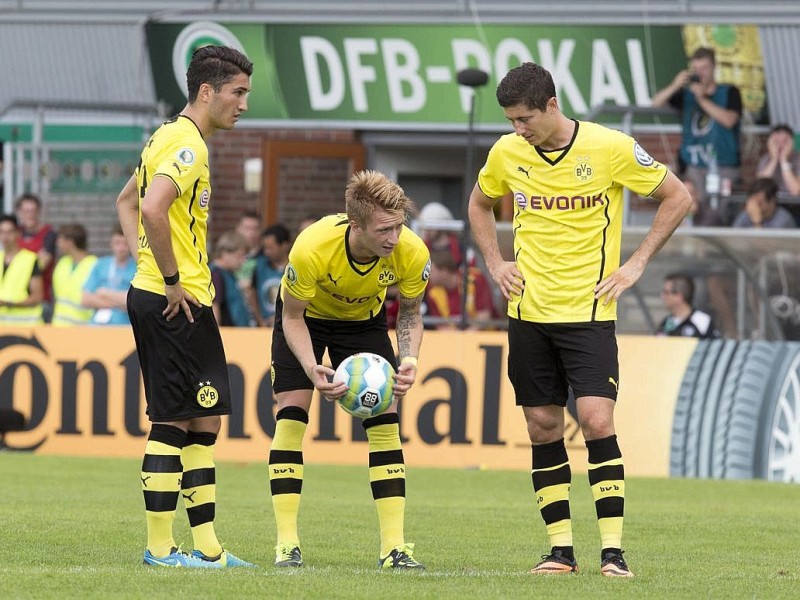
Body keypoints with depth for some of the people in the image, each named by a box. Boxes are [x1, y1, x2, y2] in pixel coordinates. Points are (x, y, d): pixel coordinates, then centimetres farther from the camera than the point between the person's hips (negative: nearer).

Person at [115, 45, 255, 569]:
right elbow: (152, 209, -29)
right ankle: (161, 547, -3)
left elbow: (127, 201, 28)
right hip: (177, 304, -10)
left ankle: (206, 546, 13)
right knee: (174, 423, -6)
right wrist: (172, 281, -20)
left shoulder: (169, 137, 17)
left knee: (203, 422, 12)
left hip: (152, 295, 10)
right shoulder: (188, 145, -15)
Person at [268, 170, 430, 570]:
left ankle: (394, 546, -7)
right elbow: (293, 317, -24)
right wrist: (313, 370, -39)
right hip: (306, 316, -2)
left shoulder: (412, 253, -32)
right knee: (291, 414, -13)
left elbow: (410, 313, -11)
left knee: (384, 421, -9)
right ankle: (287, 545, -10)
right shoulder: (312, 248, -40)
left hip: (364, 319, 2)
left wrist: (409, 361, -29)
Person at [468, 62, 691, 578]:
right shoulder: (506, 153, 1)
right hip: (529, 312, 4)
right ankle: (561, 549, 11)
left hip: (589, 311, -4)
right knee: (543, 427, 4)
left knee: (597, 420, -14)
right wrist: (495, 263, 9)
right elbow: (480, 204, 23)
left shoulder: (610, 148, -11)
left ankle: (614, 549, -11)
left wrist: (637, 264, -4)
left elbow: (678, 197, 0)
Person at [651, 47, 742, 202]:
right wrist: (674, 86, -16)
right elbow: (657, 102, 2)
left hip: (724, 167, -2)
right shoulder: (686, 94, 12)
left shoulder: (729, 93, 5)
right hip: (694, 166, 2)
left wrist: (702, 99, -11)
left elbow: (729, 120, -11)